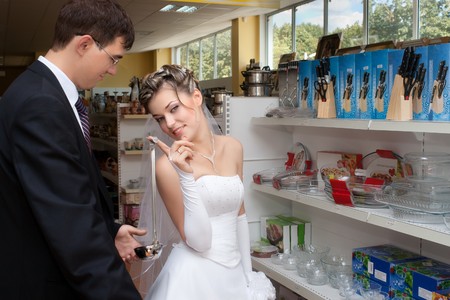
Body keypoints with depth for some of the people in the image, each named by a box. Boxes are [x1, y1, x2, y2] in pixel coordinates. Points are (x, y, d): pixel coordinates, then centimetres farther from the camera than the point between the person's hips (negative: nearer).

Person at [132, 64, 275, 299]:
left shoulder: (233, 147, 0)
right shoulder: (168, 165, -15)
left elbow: (238, 215, 9)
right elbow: (198, 241, -18)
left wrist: (248, 273, 11)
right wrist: (186, 176, -26)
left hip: (234, 272, 5)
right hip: (194, 277, -5)